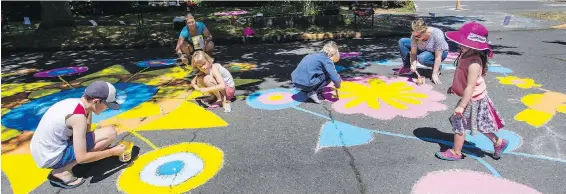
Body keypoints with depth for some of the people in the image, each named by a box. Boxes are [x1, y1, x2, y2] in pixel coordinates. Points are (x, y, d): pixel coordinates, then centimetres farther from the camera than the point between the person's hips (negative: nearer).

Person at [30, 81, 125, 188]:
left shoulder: (73, 102, 1)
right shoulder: (78, 116, -24)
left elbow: (85, 133, 12)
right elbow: (81, 158, -24)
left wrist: (89, 111, 3)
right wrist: (112, 152, -14)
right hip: (52, 158, -9)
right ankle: (63, 170, -9)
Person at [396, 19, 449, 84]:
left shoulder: (437, 35, -36)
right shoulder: (415, 35, -26)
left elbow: (438, 57, -32)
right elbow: (413, 53, -19)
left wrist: (435, 74, -33)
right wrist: (413, 65, -37)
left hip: (441, 52, -5)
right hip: (424, 50, 5)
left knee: (422, 58, -37)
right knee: (402, 41, -9)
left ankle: (437, 68, -6)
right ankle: (407, 67, 0)